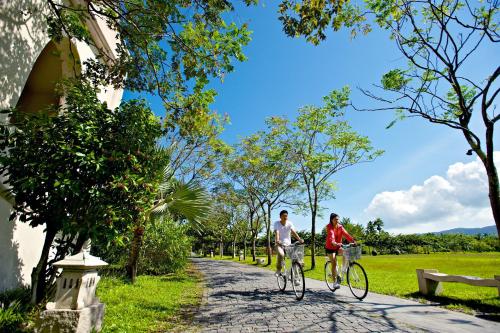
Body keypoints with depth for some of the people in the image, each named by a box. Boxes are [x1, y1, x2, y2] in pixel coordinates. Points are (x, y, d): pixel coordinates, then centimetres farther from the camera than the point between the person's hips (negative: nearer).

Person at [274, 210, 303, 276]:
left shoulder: (289, 223, -3)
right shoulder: (276, 223, -8)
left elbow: (293, 232, -15)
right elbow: (276, 233, -23)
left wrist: (299, 239, -32)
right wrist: (277, 240, -43)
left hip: (288, 244, 3)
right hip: (279, 245, -3)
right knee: (281, 254, -33)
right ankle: (278, 270, -9)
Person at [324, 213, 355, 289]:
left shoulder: (340, 227, -3)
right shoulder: (329, 227, -17)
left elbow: (345, 234, -19)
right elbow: (331, 235, -35)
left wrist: (353, 241, -36)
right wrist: (334, 243, -54)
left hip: (338, 247, 4)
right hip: (330, 248, -4)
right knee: (334, 263, -10)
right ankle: (335, 282, 0)